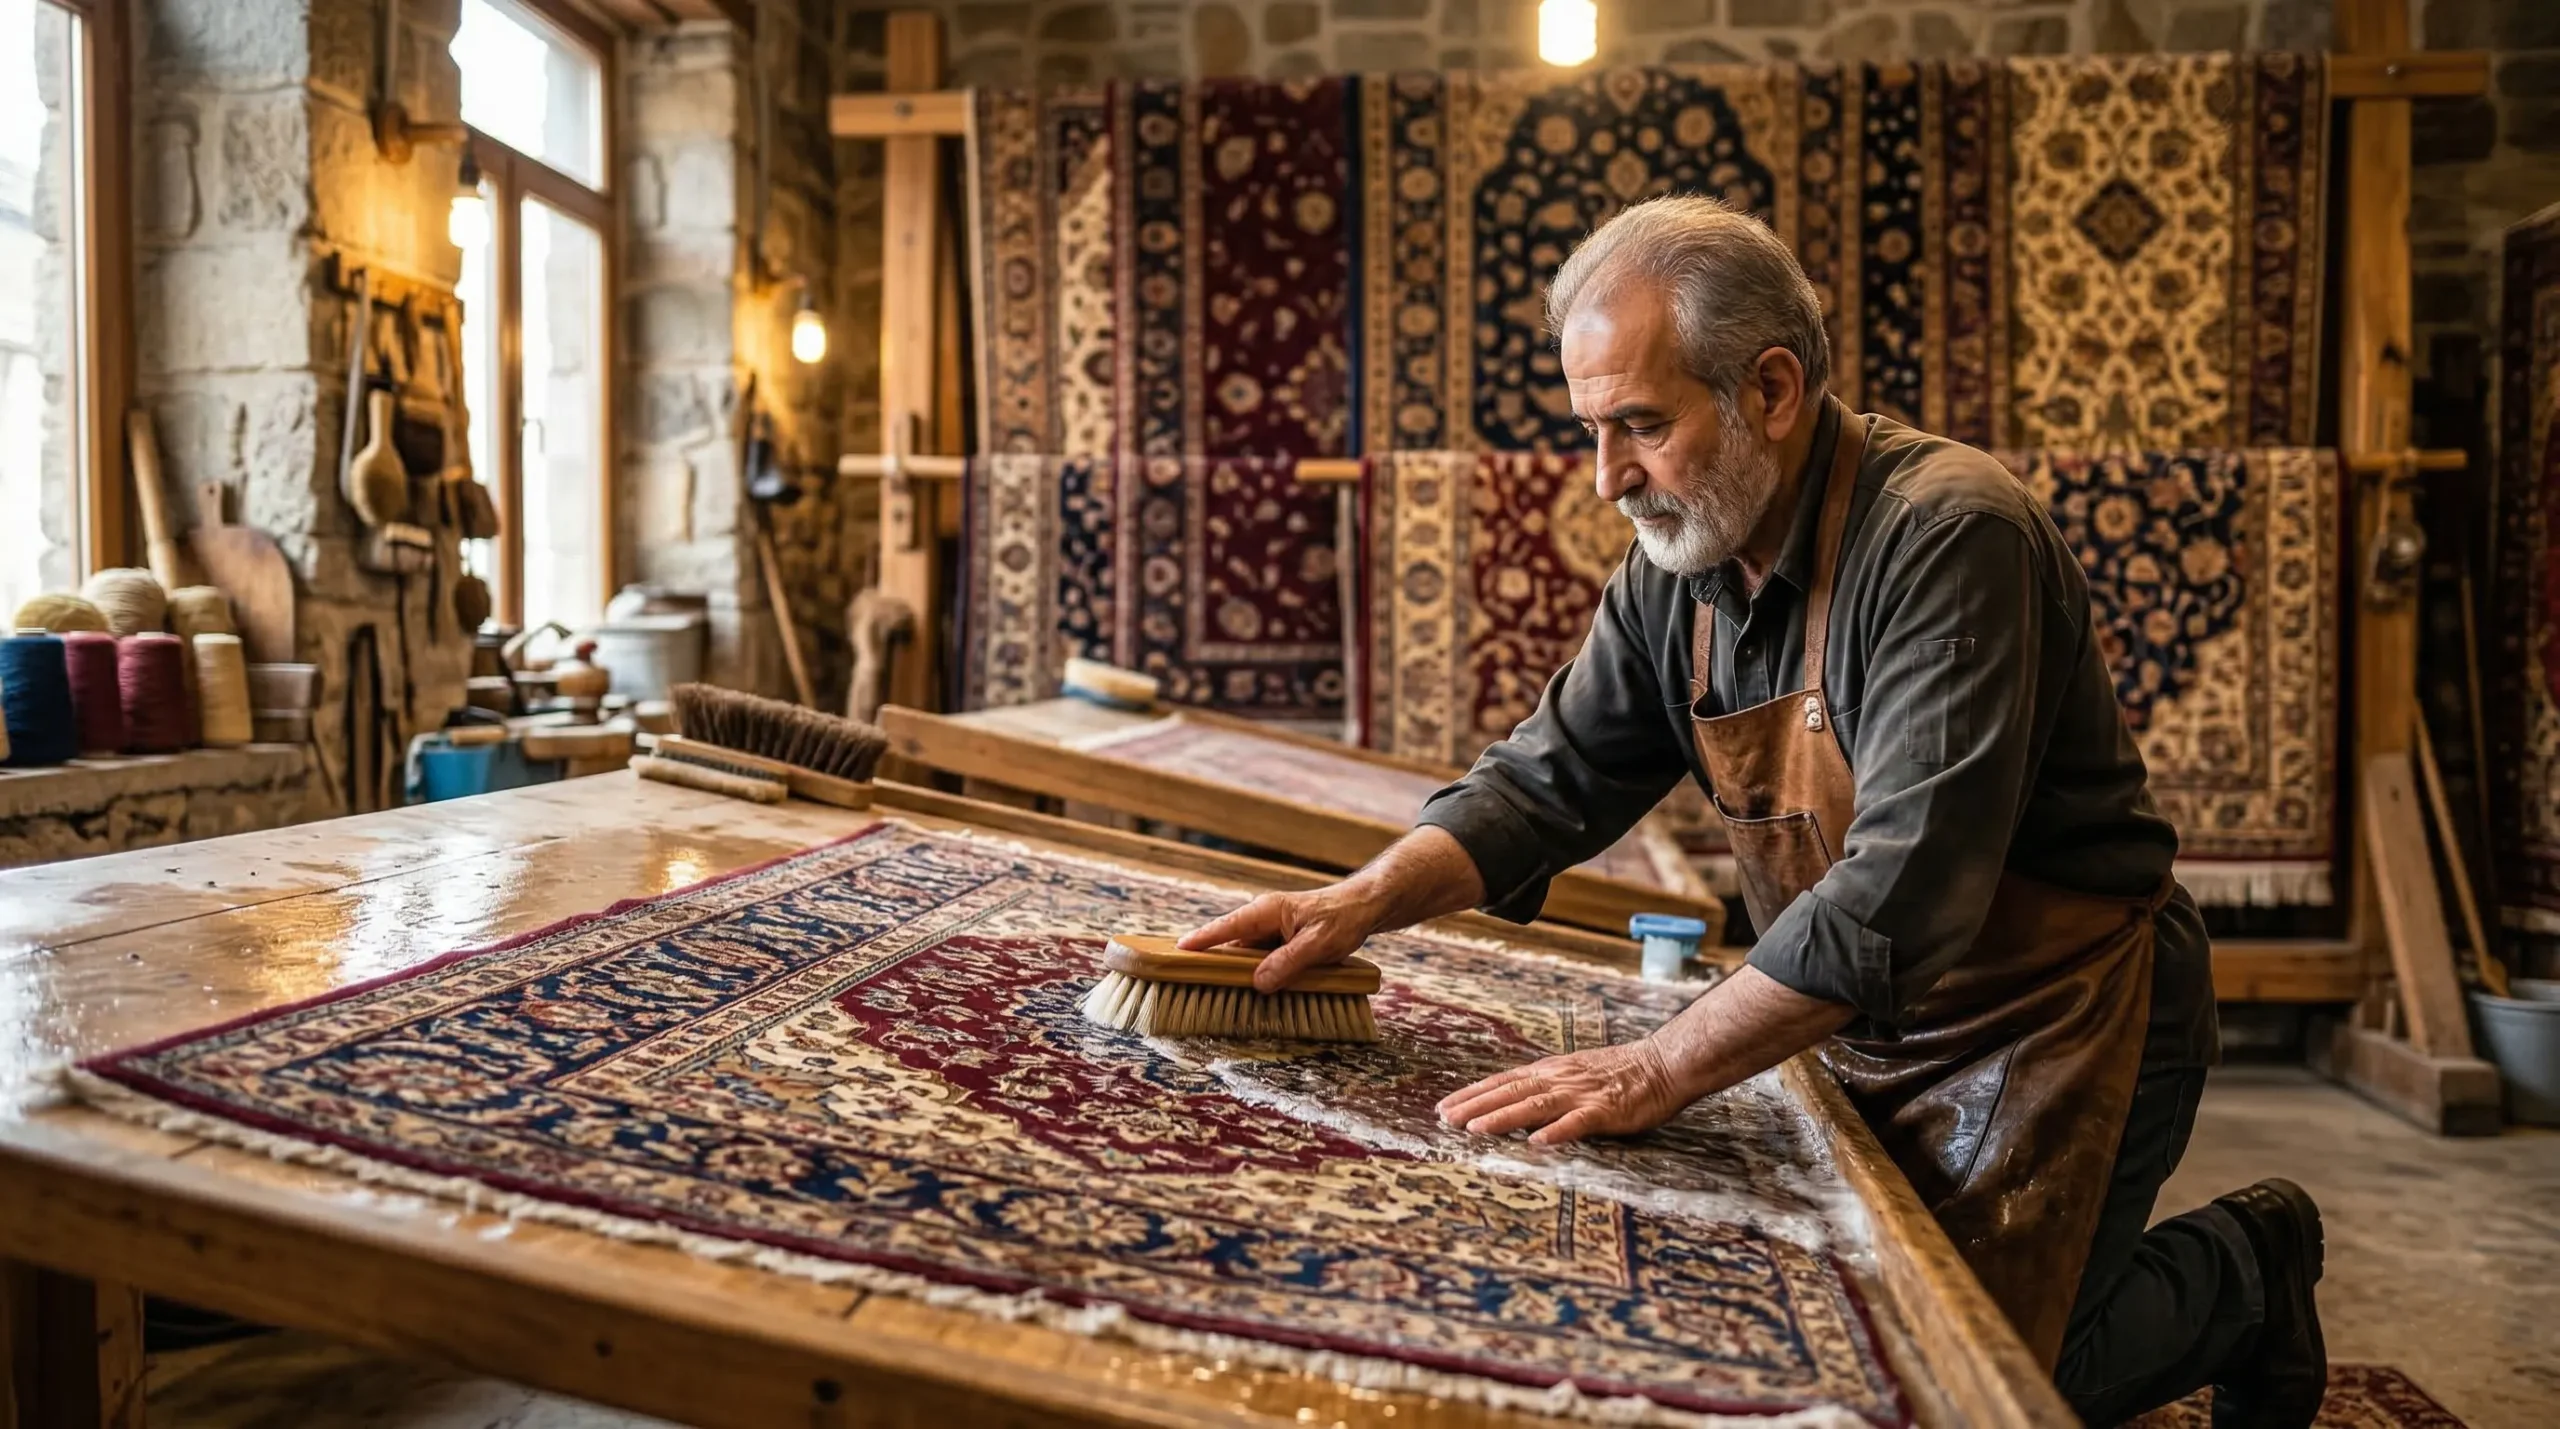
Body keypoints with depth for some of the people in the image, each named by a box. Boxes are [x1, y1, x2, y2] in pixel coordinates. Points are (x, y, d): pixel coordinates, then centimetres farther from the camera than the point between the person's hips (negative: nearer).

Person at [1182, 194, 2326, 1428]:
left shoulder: (1946, 535, -26)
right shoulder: (1679, 564, -2)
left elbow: (1905, 886, -34)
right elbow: (1550, 781, 0)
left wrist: (1666, 1068, -34)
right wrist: (1367, 899, -16)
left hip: (2052, 1023, -7)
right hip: (1874, 1036, 7)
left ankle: (2243, 1274, 24)